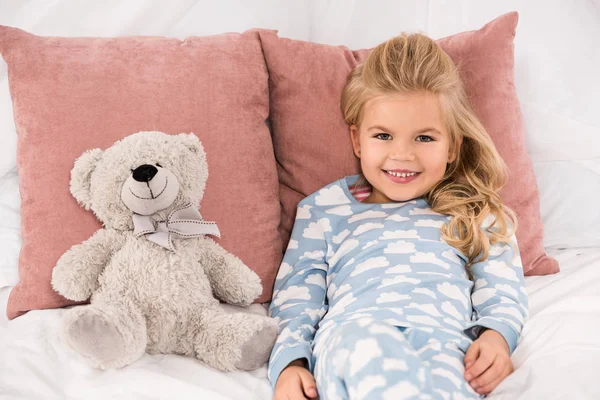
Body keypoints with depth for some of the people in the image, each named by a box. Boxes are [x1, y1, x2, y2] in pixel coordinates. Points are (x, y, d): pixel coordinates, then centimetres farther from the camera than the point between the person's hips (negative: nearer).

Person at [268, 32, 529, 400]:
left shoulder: (474, 214, 27)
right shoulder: (325, 207, 25)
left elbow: (503, 290, 19)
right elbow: (296, 297, 18)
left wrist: (497, 334, -5)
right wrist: (290, 363, 0)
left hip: (445, 341, 0)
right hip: (348, 331, 1)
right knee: (366, 343, -41)